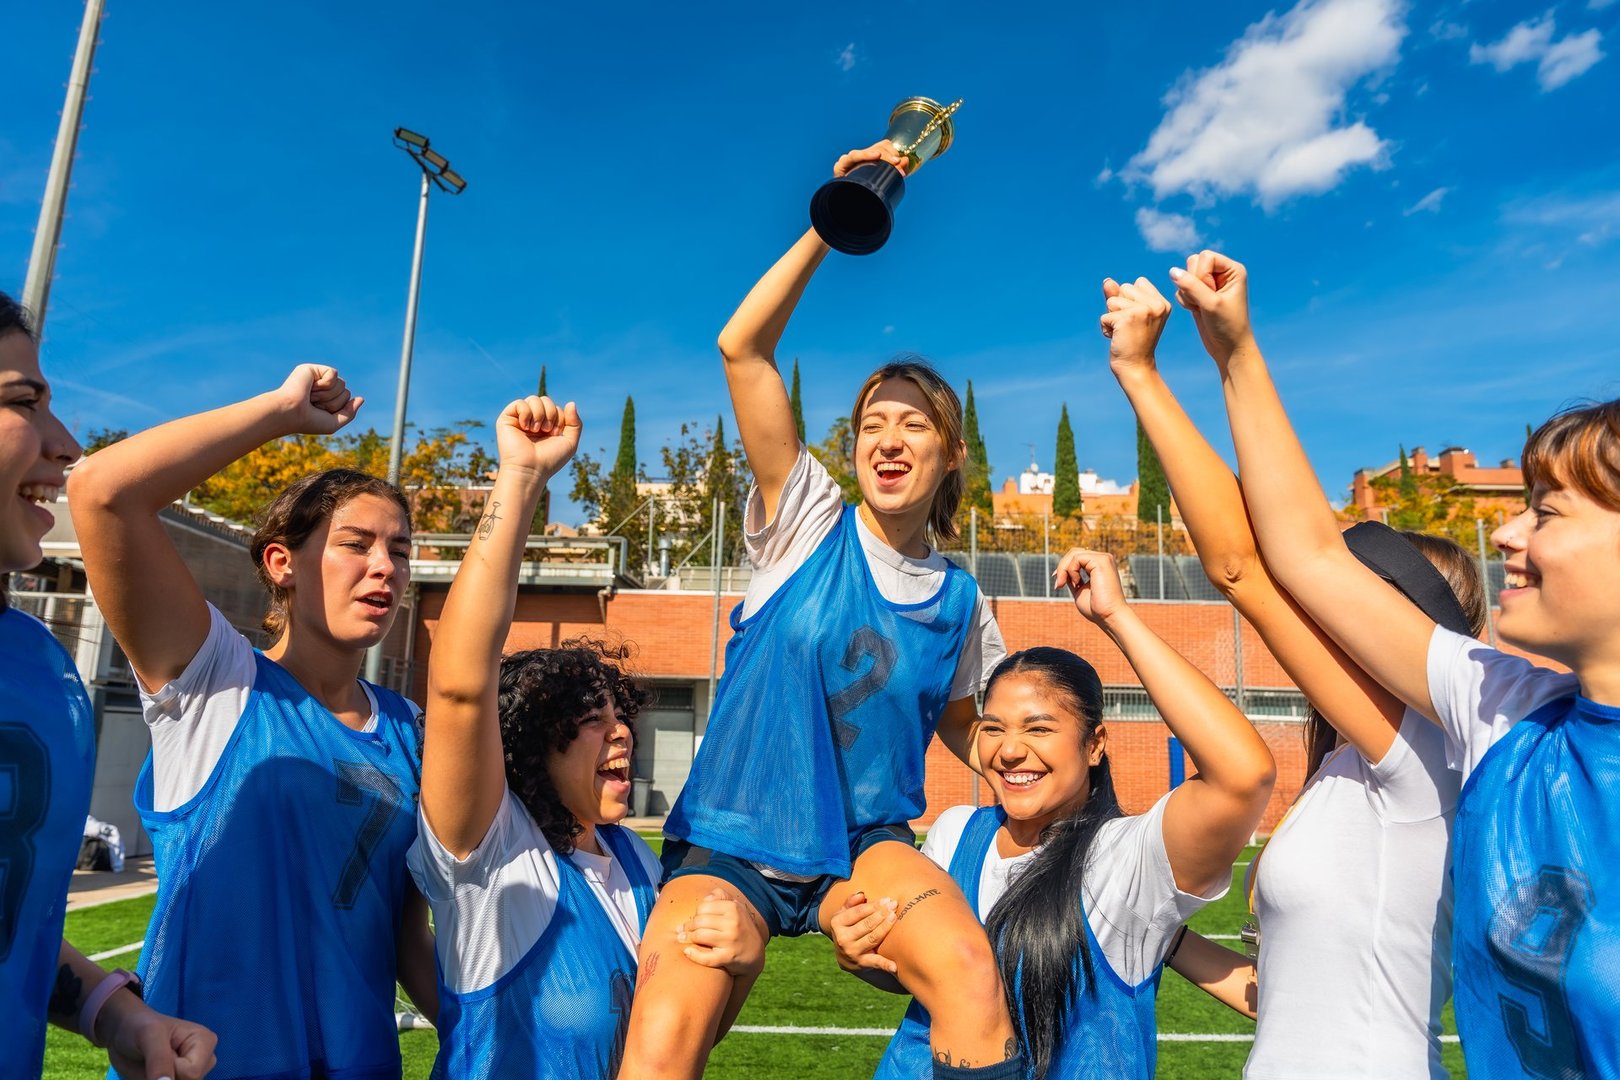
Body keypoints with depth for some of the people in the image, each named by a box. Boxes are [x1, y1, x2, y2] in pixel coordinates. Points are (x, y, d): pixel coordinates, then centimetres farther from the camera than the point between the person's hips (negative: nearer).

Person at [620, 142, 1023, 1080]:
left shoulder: (960, 600, 5)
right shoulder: (808, 525, -3)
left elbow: (960, 726, 20)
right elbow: (742, 347, -12)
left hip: (864, 846, 2)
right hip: (730, 840, -2)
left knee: (973, 973, -28)